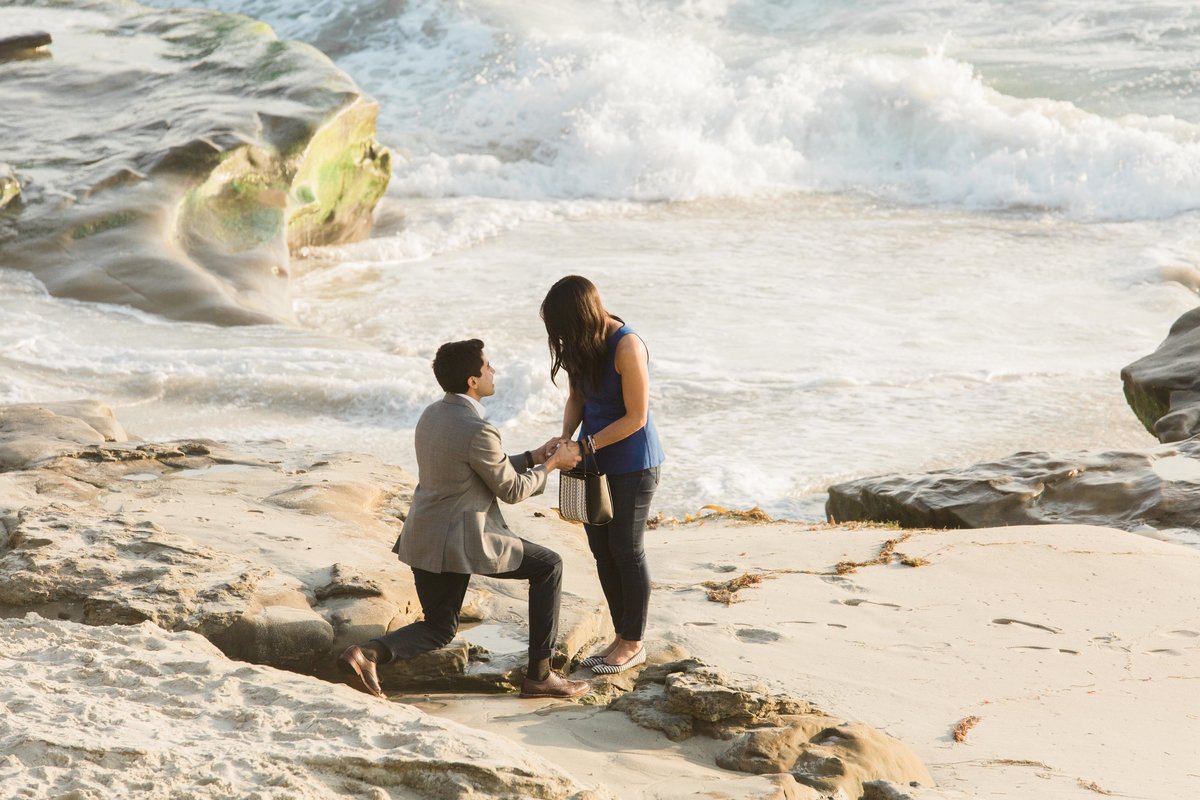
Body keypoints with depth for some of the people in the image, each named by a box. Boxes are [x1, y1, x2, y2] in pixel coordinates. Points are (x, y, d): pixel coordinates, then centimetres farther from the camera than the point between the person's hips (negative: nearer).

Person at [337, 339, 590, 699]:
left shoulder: (431, 415, 7)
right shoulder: (477, 431, -21)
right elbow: (511, 490, -8)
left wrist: (534, 457, 18)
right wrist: (552, 464, 6)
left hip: (425, 540, 8)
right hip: (463, 541, -8)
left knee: (439, 628, 21)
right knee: (548, 566, 10)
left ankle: (366, 653, -5)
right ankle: (539, 674, 9)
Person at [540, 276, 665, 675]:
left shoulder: (627, 348, -24)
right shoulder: (583, 346, -1)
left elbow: (636, 417, -21)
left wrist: (586, 446, -21)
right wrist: (565, 439, -9)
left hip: (632, 464, -8)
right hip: (597, 462, 8)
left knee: (626, 551, 1)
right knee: (602, 549, 12)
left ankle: (634, 643, 15)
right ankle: (621, 636, 24)